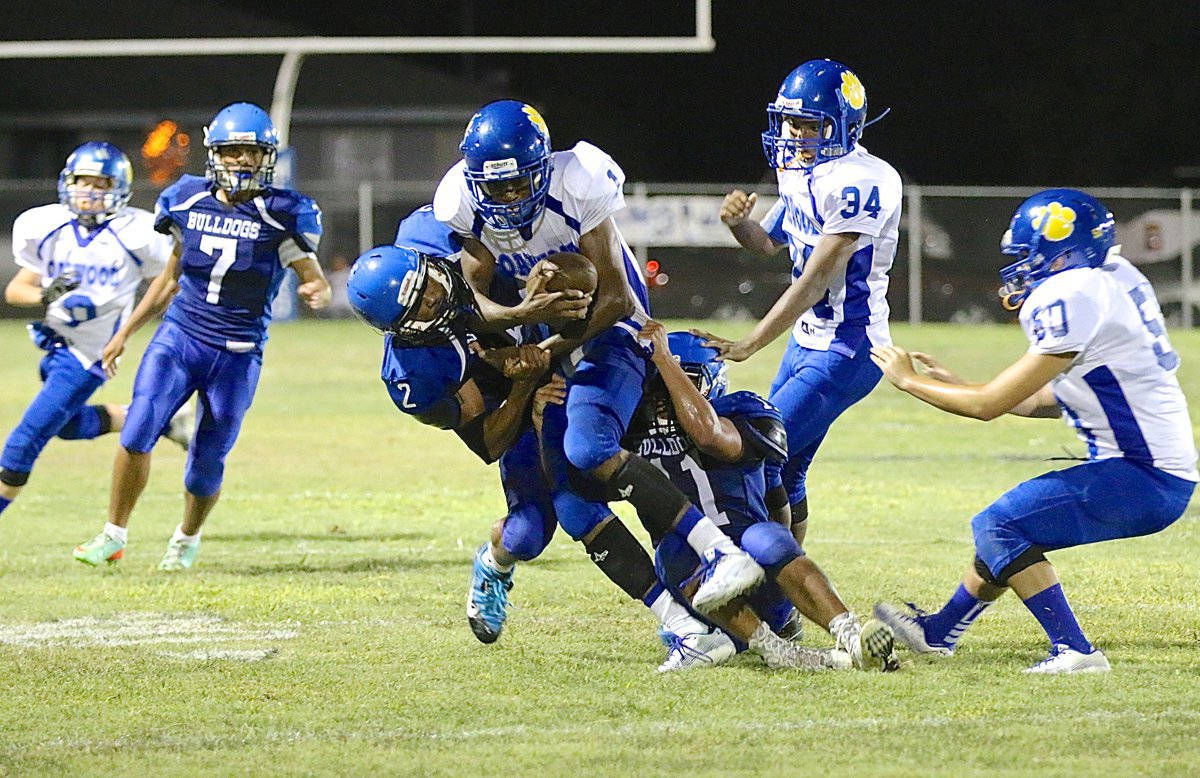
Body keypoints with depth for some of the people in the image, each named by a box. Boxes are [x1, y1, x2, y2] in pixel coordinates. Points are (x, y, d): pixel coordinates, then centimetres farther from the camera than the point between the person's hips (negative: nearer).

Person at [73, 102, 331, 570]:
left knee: (207, 461, 3)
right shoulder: (188, 202, 4)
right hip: (179, 335, 2)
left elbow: (313, 277, -7)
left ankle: (187, 539, 32)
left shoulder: (282, 215, -7)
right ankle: (114, 535, 1)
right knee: (138, 431, -15)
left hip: (237, 355, -2)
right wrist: (125, 333, 17)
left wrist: (316, 290, -33)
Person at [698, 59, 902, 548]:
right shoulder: (802, 174, 8)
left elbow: (816, 281, -24)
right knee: (783, 471, 13)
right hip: (807, 342, 9)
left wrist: (747, 347, -24)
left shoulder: (858, 182, -21)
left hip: (845, 351, -9)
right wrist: (738, 221, 0)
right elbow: (768, 244, 25)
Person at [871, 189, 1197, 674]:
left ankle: (1074, 651, -13)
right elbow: (1049, 401, 19)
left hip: (1145, 480, -10)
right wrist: (953, 385, 20)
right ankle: (940, 631, 37)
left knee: (1000, 526, -13)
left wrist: (909, 381, 0)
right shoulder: (1110, 278, 11)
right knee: (1010, 525, 21)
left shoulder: (1073, 300, -18)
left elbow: (990, 404, -14)